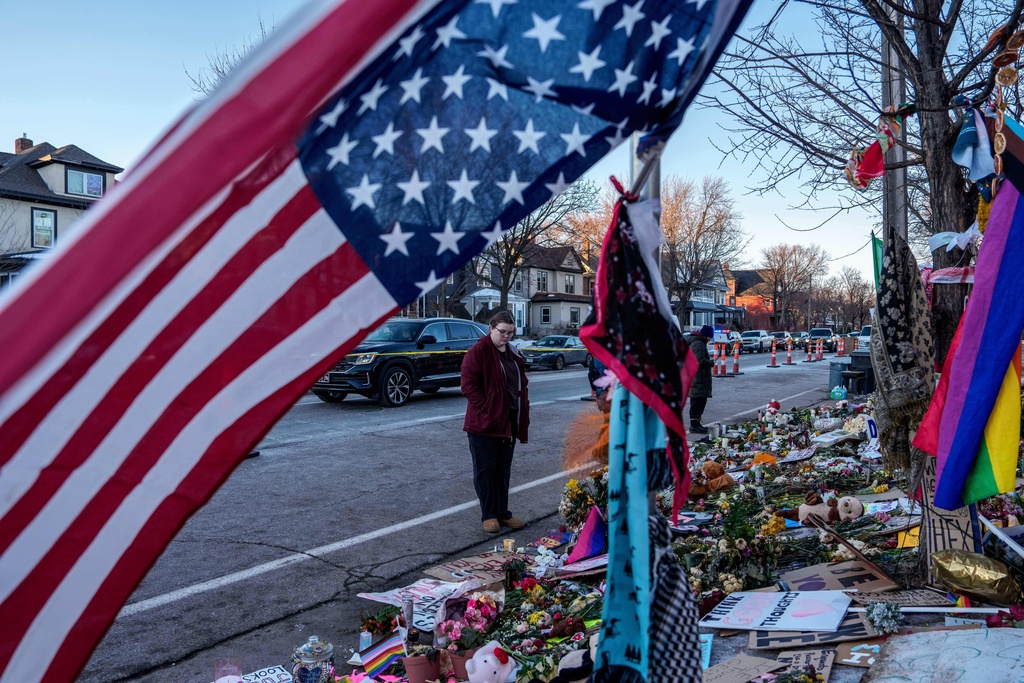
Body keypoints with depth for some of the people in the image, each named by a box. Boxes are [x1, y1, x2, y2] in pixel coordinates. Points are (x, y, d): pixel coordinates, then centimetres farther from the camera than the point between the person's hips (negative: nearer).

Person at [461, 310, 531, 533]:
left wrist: (523, 413, 11)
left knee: (503, 470, 14)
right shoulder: (478, 351, -11)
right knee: (485, 469, 2)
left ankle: (503, 513, 23)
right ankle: (489, 515, 13)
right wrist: (485, 409, -18)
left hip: (510, 422, 7)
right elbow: (468, 385, -15)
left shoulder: (514, 354, 12)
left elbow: (521, 384, 20)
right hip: (485, 422, -7)